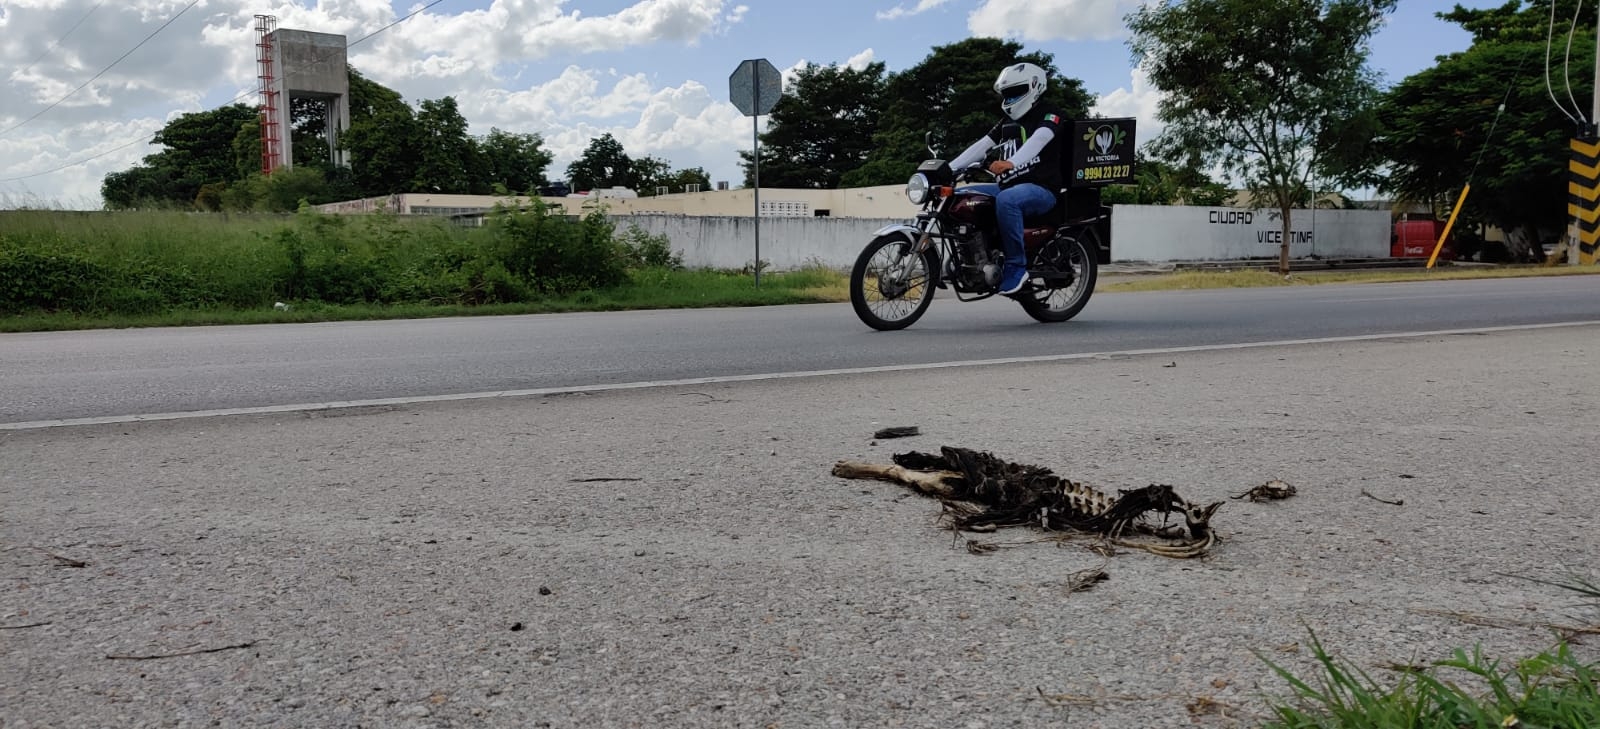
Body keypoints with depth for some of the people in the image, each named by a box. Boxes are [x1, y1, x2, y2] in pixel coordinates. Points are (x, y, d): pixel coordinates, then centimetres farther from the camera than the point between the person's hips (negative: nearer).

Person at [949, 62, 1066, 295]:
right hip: (1008, 186, 8)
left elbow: (1037, 141, -24)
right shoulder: (1007, 123, 21)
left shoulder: (1048, 116, -3)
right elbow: (981, 146, 12)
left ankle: (1017, 266, -31)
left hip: (1041, 188, -8)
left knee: (1006, 201, -40)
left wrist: (1011, 162, -44)